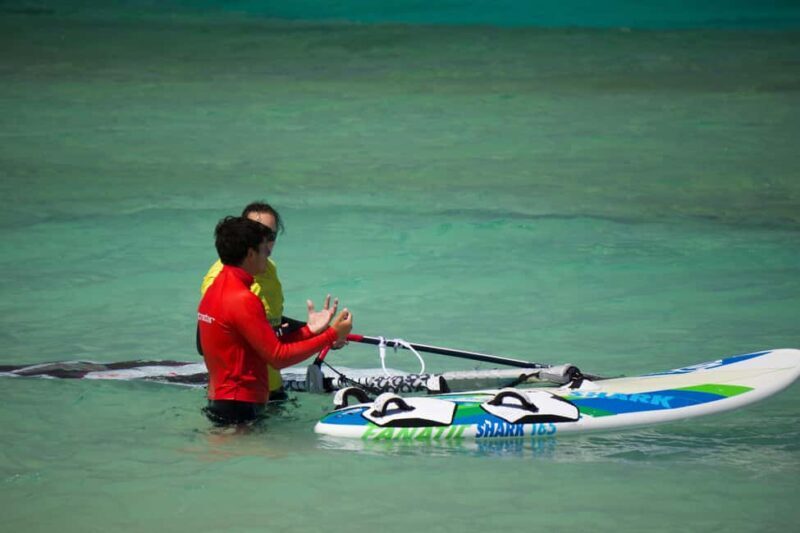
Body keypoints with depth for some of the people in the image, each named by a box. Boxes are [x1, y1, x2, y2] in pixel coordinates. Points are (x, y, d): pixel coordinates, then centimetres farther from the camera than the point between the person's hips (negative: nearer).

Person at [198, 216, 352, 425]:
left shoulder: (214, 290, 12)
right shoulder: (242, 300, -19)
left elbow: (266, 348, 12)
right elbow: (278, 357, -18)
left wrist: (309, 330, 11)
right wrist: (332, 336, -11)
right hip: (239, 408, -10)